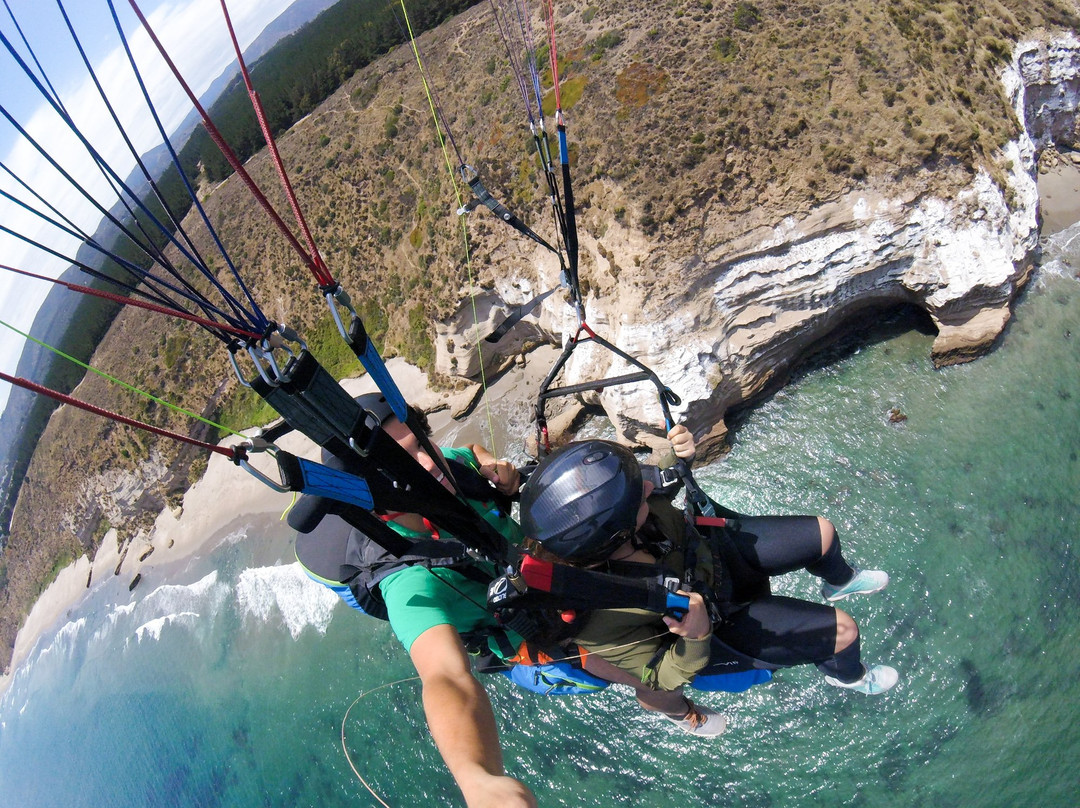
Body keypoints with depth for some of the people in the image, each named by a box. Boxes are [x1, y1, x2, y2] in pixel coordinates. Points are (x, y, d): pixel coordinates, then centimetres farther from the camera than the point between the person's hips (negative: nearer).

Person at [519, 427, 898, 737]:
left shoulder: (593, 506, -30)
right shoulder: (603, 618, -42)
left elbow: (663, 482, -5)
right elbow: (661, 678, -22)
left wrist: (677, 453, -25)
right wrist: (696, 638, -40)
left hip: (715, 547, 5)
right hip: (722, 622, -4)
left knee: (822, 533, 12)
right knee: (843, 631, -2)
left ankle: (840, 582, 52)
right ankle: (847, 675, 39)